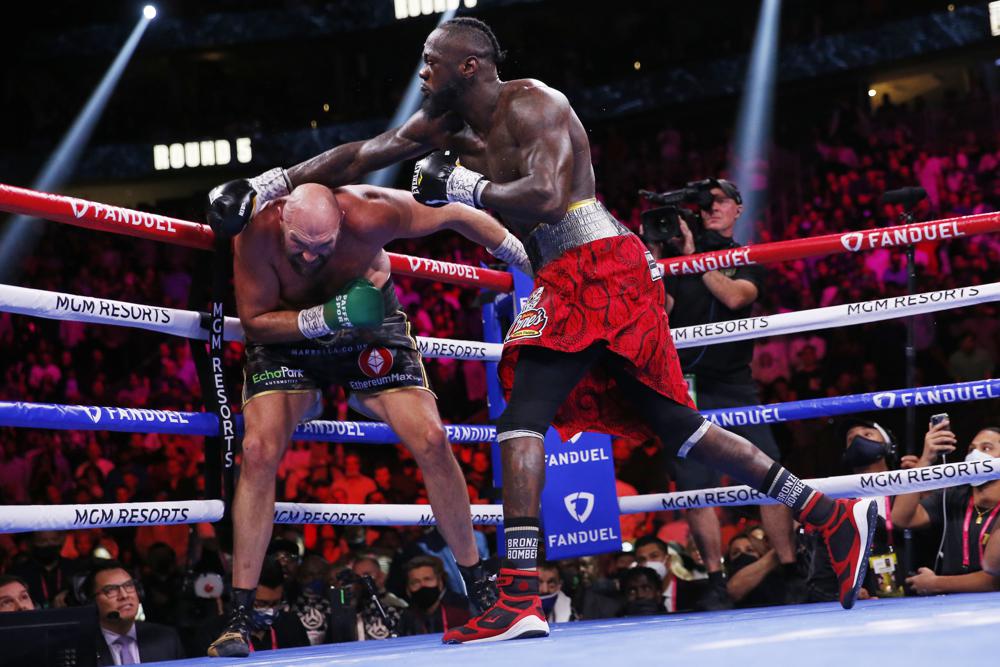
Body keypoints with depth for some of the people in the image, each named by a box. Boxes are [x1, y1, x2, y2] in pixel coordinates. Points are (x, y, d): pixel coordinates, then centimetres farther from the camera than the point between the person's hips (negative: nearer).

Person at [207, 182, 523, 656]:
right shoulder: (257, 234, -31)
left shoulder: (367, 216, -34)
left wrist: (531, 259, -9)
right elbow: (255, 322, -21)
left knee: (432, 440, -12)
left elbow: (453, 216, -19)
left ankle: (481, 590, 5)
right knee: (258, 452, -18)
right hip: (286, 331, 0)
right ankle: (239, 618, -10)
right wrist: (322, 319, -37)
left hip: (367, 320, 0)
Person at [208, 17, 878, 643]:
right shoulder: (444, 124, 15)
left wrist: (466, 187, -13)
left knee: (524, 414, -18)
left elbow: (546, 197, -24)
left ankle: (520, 597, -25)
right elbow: (359, 156, 16)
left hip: (594, 265, -9)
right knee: (672, 420, 11)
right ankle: (830, 514, 15)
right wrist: (270, 183, 11)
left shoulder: (531, 104, -10)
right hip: (570, 280, 9)